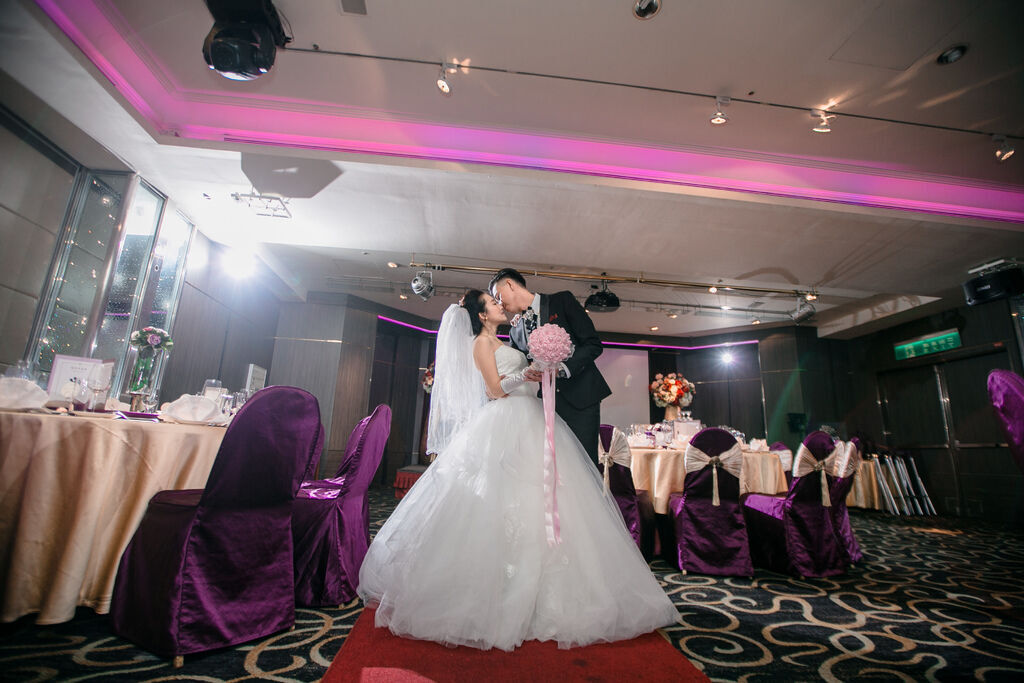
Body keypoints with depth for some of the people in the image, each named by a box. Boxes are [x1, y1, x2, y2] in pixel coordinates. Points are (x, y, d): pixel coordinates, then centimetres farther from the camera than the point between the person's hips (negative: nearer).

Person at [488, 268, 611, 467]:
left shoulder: (562, 300, 1)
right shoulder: (515, 332, 14)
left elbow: (594, 344, -5)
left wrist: (562, 368, -18)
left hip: (580, 397, -4)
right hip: (548, 404, 4)